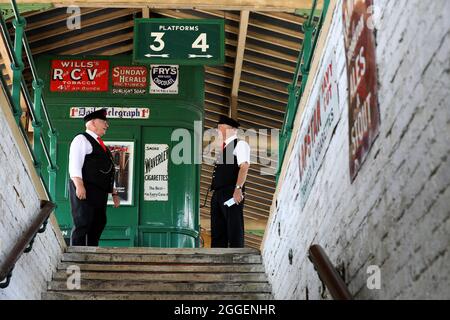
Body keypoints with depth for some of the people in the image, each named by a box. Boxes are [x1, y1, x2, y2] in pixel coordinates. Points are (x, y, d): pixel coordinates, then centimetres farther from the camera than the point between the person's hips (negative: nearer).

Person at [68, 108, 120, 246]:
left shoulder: (101, 146, 27)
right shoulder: (82, 139, 0)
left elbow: (109, 171, 27)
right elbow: (74, 165, -12)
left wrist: (114, 193, 21)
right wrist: (79, 186, -24)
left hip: (100, 193, 9)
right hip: (84, 191, -9)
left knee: (98, 225, 7)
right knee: (82, 225, -10)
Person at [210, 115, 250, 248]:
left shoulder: (240, 144, 2)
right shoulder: (224, 148, 27)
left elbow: (244, 167, -11)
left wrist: (238, 188, -23)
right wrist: (215, 193, 15)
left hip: (231, 192, -8)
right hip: (218, 194, 8)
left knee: (234, 230, -11)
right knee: (217, 232, 3)